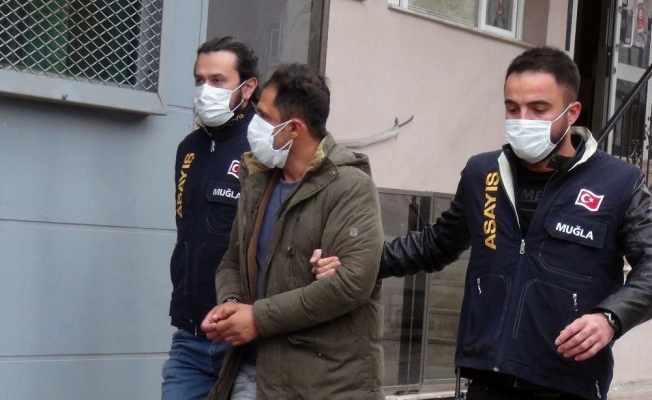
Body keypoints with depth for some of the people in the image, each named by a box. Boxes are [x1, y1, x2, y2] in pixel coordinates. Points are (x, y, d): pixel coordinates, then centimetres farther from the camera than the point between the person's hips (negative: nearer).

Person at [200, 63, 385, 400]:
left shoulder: (350, 187, -10)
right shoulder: (257, 181, 13)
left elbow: (352, 282, -20)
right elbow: (233, 261, 22)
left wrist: (260, 318, -16)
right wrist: (230, 303, -2)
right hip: (251, 372, 7)